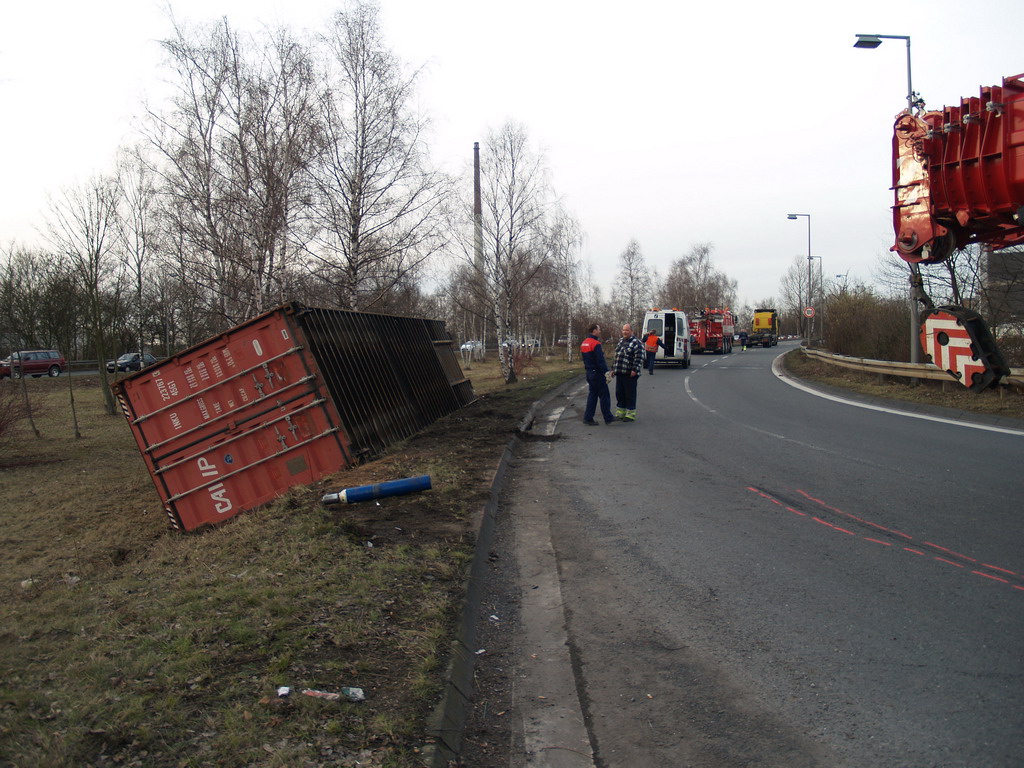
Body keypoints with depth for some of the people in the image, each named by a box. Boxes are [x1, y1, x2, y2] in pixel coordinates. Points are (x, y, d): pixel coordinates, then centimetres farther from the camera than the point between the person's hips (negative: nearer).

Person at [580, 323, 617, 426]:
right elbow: (600, 361, -21)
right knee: (604, 395, 0)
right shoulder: (595, 344, -18)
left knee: (592, 394, 13)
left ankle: (588, 418, 12)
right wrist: (606, 372, -19)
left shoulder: (584, 343, 11)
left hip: (589, 373, 9)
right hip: (597, 373, -9)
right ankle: (608, 418, 5)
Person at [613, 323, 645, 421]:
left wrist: (635, 370, -22)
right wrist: (613, 368, 22)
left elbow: (639, 358, -16)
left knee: (630, 394, -1)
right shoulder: (620, 341, 17)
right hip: (619, 373, 8)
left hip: (630, 374, -8)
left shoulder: (636, 342, -8)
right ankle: (620, 412, 24)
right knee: (619, 393, 13)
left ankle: (631, 414, 6)